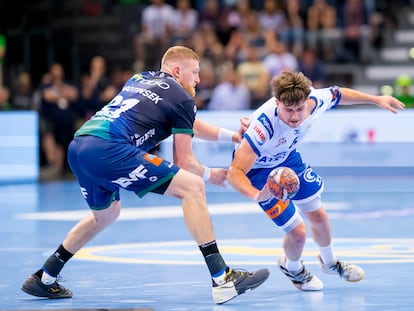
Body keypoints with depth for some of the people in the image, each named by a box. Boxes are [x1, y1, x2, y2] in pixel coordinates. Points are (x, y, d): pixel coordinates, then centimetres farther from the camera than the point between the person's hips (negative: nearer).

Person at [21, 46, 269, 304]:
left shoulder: (141, 79, 30)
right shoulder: (183, 99, 7)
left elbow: (190, 124, 41)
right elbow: (184, 162, 10)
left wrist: (231, 135, 39)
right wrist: (209, 175, 29)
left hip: (78, 147, 9)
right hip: (108, 149, -9)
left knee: (106, 214, 35)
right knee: (193, 187, -6)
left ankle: (44, 279, 40)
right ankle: (222, 278, -13)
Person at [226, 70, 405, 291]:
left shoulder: (315, 101, -27)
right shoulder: (264, 126, -44)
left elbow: (338, 94, -1)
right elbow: (234, 172, -44)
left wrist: (376, 100, 11)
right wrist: (256, 195, -62)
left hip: (287, 157, 6)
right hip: (258, 169, -6)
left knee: (318, 216, 16)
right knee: (297, 231, -8)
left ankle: (329, 262, 48)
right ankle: (293, 269, 29)